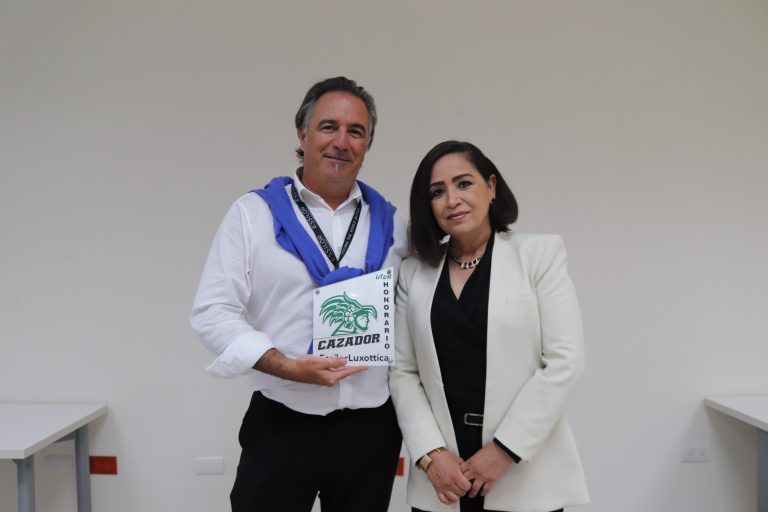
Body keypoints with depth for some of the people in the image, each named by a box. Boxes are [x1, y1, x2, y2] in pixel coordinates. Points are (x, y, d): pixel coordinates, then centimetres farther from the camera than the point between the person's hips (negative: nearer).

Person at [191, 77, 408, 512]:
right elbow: (214, 311, -6)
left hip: (370, 429, 3)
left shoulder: (391, 224, 8)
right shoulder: (254, 213, 0)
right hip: (281, 426, -2)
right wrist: (287, 367, -17)